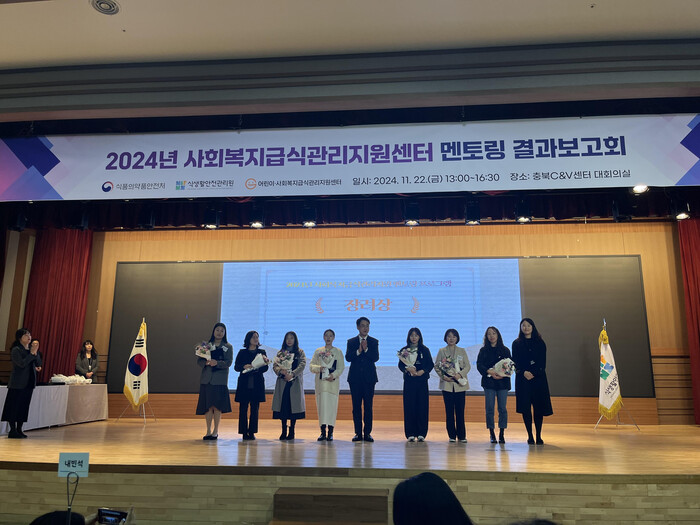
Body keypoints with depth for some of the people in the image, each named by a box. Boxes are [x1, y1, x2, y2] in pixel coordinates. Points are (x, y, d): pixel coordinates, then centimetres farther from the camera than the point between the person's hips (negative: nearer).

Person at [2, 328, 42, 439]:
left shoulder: (31, 348, 10)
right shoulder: (16, 350, -8)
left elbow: (39, 363, 6)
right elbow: (22, 363, -19)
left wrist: (36, 352, -8)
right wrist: (32, 353, -18)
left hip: (29, 382, 6)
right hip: (17, 383, -6)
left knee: (24, 406, 8)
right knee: (14, 406, -2)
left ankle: (19, 429, 15)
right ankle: (13, 430, 3)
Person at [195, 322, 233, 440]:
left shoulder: (228, 347, 7)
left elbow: (228, 362, -4)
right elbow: (199, 361, 8)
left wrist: (217, 363, -21)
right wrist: (206, 362, -14)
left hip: (220, 379, -2)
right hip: (206, 378, 2)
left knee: (217, 405, -4)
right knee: (207, 406, 3)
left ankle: (215, 431, 8)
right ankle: (208, 431, 15)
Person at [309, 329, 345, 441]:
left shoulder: (338, 351, 9)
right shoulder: (318, 351, 13)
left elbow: (341, 367, 2)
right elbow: (311, 366, 9)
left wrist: (334, 375, -14)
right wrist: (318, 368, -11)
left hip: (333, 382, -1)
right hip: (320, 382, 1)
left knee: (332, 405, -5)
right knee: (321, 405, -2)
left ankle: (330, 433, 0)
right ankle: (323, 432, 4)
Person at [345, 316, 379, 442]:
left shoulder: (374, 342, 7)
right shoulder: (351, 342, 9)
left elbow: (376, 358, -5)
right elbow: (347, 358, -4)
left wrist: (366, 349, -17)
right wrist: (358, 351, -17)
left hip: (369, 378, -1)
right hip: (355, 378, 1)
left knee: (368, 406, 0)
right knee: (356, 406, 4)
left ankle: (367, 433, 6)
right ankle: (358, 433, 10)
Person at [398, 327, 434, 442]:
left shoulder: (425, 350, 8)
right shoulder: (404, 350, 8)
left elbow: (430, 364, 3)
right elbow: (400, 365, 3)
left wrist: (423, 371, -14)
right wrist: (408, 369, -17)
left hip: (422, 380, 0)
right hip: (409, 381, 0)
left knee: (422, 406, -2)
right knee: (409, 406, -2)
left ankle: (421, 433, 4)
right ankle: (410, 433, 3)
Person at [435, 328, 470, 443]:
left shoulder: (462, 351, 11)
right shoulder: (441, 351, 9)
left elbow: (468, 366, 5)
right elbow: (437, 366, 4)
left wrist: (460, 374, -13)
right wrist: (443, 376, -12)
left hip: (460, 384, 0)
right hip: (447, 384, 0)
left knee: (460, 411, -1)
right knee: (449, 411, 1)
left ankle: (461, 435, 7)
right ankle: (452, 435, 9)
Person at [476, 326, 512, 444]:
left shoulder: (505, 350, 10)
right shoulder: (483, 350, 10)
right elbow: (479, 365, 1)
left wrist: (503, 374, -13)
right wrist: (490, 372, -15)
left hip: (502, 382, 0)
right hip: (489, 382, 0)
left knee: (502, 408, -3)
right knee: (489, 408, -3)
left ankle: (502, 434, 4)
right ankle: (492, 435, 3)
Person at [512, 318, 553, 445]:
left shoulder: (540, 343, 9)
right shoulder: (516, 344, 9)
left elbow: (543, 362, 2)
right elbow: (515, 362, 2)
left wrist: (533, 373, -11)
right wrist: (523, 372, -15)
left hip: (538, 377, 0)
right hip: (523, 379, 0)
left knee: (539, 407, -1)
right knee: (525, 407, -2)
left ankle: (538, 436, 7)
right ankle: (530, 436, 6)